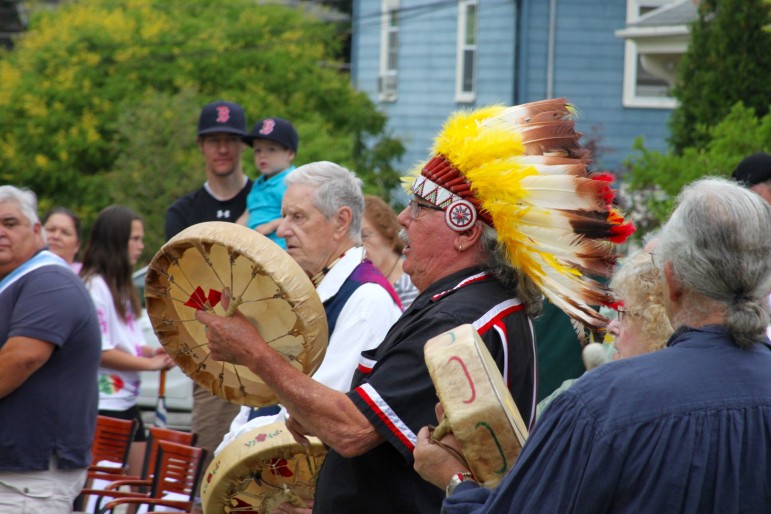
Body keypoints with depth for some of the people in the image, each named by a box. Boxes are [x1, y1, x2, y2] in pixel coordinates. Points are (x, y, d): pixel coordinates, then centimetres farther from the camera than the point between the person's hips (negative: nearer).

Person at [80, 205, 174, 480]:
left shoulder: (122, 288, 17)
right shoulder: (94, 286, -13)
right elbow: (100, 351, -18)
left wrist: (151, 352, 2)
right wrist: (150, 363, -13)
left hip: (126, 401, 10)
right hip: (102, 405, -10)